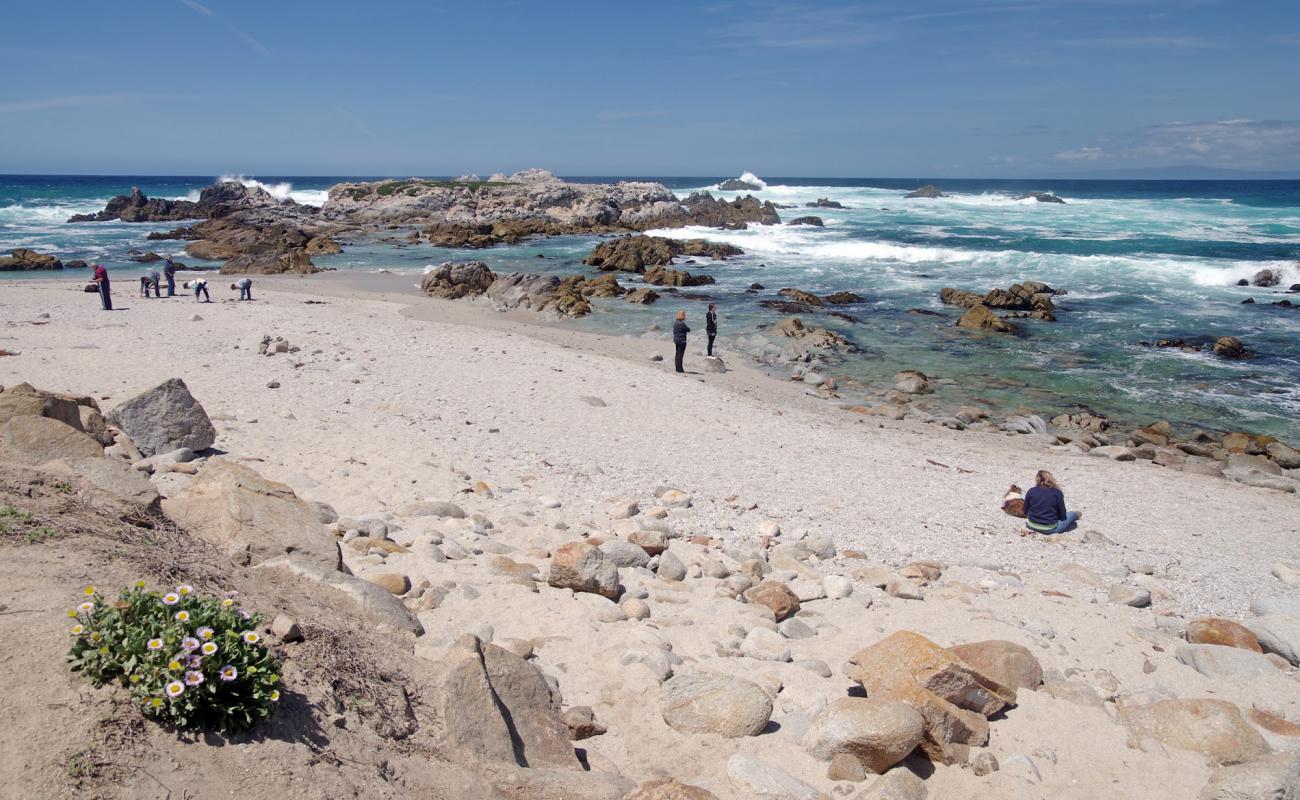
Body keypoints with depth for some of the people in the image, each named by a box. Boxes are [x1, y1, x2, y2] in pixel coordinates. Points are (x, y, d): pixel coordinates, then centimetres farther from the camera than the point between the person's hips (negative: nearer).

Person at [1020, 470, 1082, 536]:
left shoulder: (1031, 491, -3)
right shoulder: (1057, 493, -8)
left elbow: (1025, 512, 4)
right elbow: (1062, 515, -4)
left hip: (1032, 525, 1)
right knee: (1073, 514, 22)